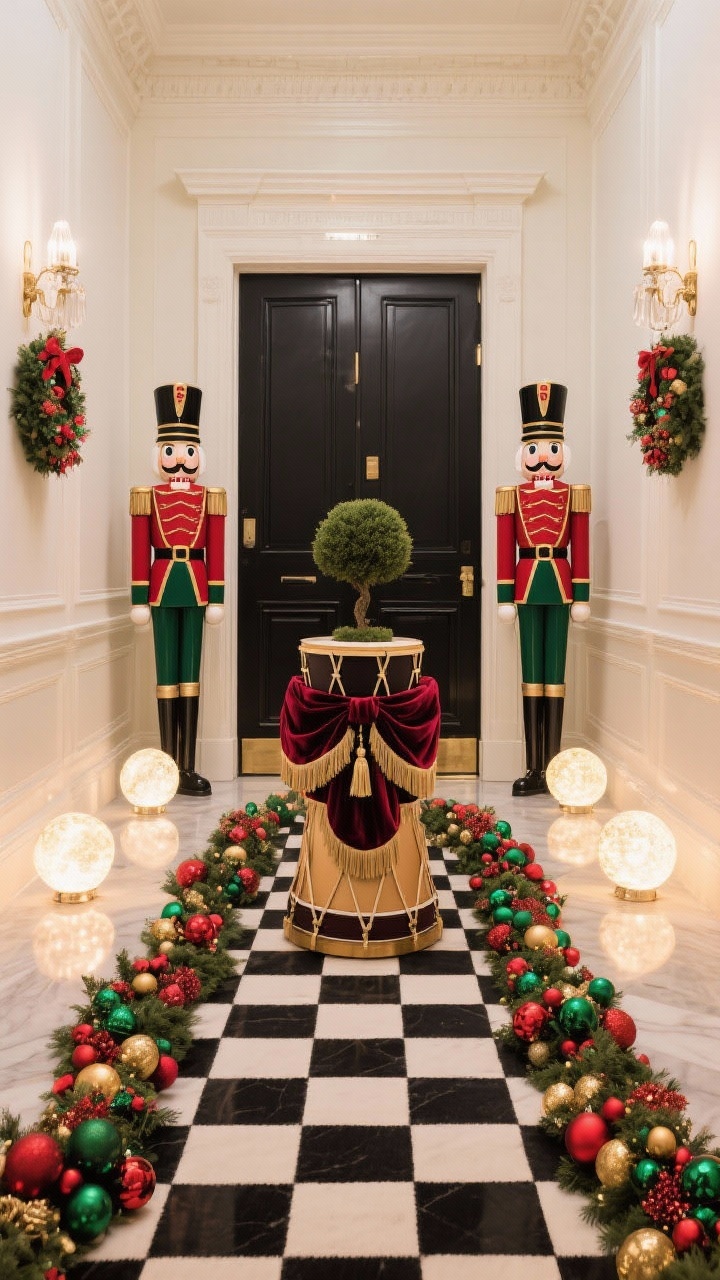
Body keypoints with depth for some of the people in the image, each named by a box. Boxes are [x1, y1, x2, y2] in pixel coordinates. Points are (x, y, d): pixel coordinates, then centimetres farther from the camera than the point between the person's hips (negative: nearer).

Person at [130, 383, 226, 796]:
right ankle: (171, 766, 9)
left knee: (191, 673, 4)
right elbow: (140, 552, -1)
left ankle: (187, 766, 9)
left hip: (195, 586, 1)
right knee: (167, 673, 3)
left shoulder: (210, 497, 6)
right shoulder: (147, 497, 2)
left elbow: (216, 551, 4)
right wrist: (139, 599, -4)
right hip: (163, 586, -1)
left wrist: (217, 597, 0)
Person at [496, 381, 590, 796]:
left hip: (559, 584, 0)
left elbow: (581, 548, 2)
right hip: (528, 584, 0)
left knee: (555, 673, 3)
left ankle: (550, 768, 9)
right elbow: (505, 549, 2)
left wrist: (582, 596, -2)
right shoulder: (512, 496, 5)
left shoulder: (574, 495, 5)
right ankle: (536, 769, 9)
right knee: (532, 675, 4)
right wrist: (505, 597, -1)